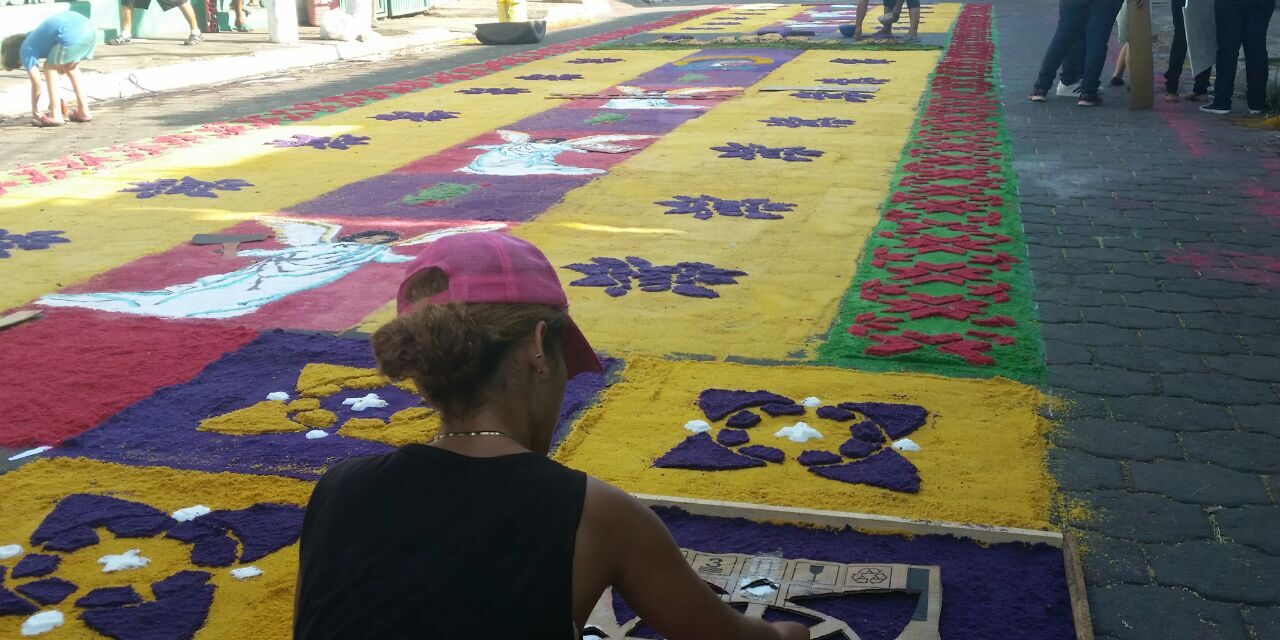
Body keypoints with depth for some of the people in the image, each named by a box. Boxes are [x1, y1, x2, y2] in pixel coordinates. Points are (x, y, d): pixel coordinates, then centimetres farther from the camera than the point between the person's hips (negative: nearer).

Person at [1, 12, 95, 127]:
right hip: (89, 28, 8)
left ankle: (55, 116, 6)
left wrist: (35, 110, 24)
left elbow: (37, 85, 12)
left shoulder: (26, 50, 12)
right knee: (71, 67, 28)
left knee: (50, 68, 11)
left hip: (72, 34, -8)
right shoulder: (34, 37, 36)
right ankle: (83, 111, 29)